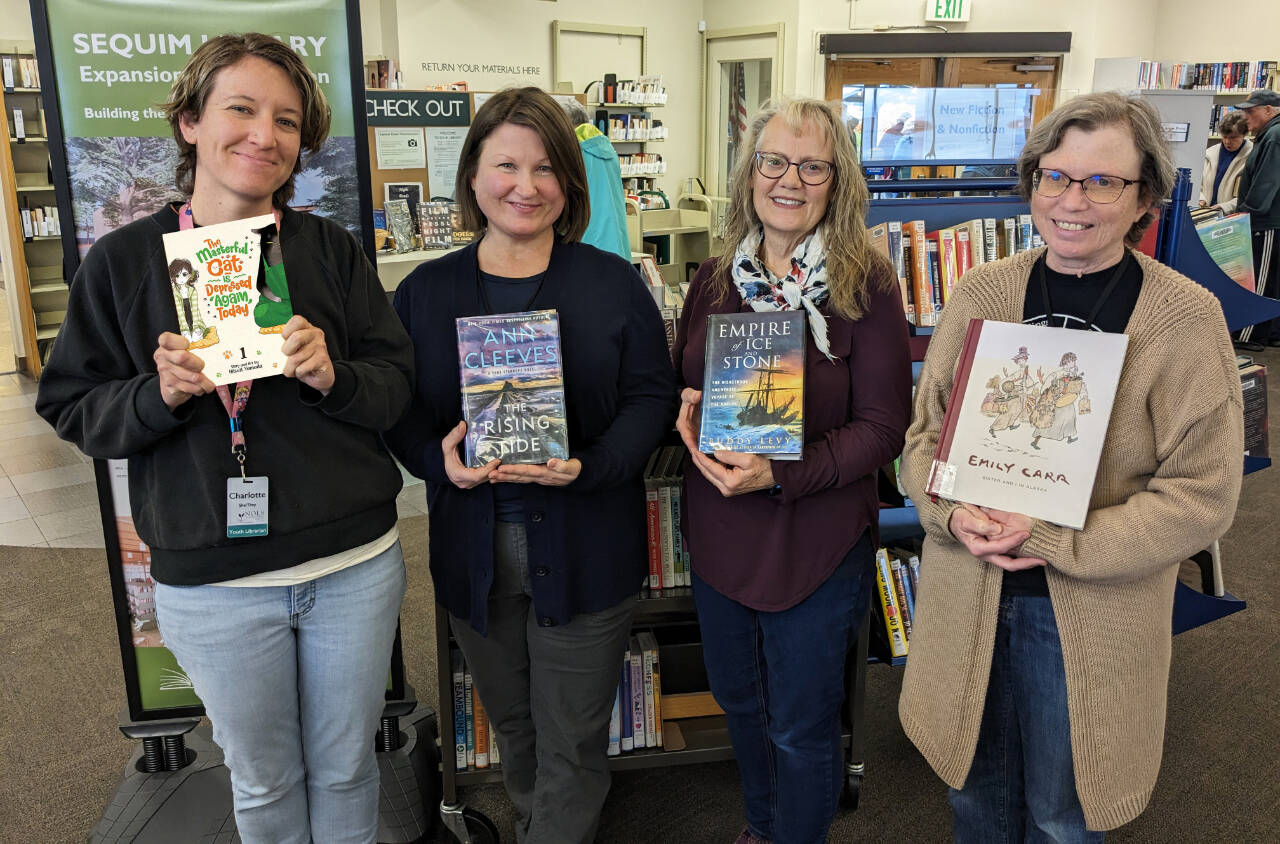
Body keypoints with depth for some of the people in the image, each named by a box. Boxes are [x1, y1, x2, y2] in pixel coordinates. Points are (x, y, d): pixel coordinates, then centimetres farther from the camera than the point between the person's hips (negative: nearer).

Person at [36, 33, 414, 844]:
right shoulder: (122, 260, -2)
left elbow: (399, 383, -1)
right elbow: (73, 409, 0)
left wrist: (334, 376, -20)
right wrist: (160, 395, -18)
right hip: (213, 584, 0)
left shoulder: (332, 249, -1)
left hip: (355, 564, 1)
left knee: (346, 768, 20)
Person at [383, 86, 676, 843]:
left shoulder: (614, 285, -2)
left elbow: (651, 398, -5)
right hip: (473, 551, 3)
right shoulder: (425, 291, 3)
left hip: (584, 552, -2)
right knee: (513, 728, 23)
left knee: (572, 748, 9)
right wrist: (440, 461, -18)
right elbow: (398, 410, 3)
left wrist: (588, 466, -22)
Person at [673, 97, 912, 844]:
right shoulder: (717, 278, 2)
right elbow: (682, 382, 13)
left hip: (817, 545, -5)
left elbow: (884, 425, -14)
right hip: (721, 534, 5)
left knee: (802, 728, 12)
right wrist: (686, 409, -11)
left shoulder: (867, 285, -13)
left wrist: (781, 474, -26)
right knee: (738, 698, 24)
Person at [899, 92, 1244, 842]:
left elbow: (1201, 497, -13)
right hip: (967, 595, 3)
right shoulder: (982, 292, -2)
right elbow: (926, 432, 4)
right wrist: (954, 513, -15)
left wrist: (1047, 539, -20)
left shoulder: (1187, 318, -12)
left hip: (1092, 617, -2)